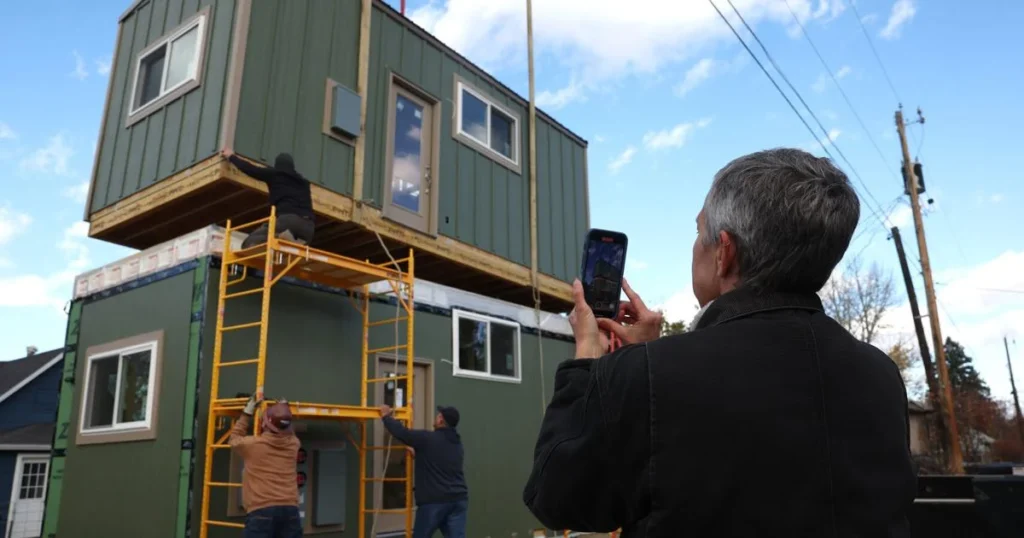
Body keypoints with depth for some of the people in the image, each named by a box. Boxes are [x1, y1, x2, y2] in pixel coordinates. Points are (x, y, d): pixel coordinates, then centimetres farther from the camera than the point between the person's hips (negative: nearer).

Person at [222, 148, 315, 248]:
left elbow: (249, 169, 28)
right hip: (308, 226, 5)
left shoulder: (275, 174, 18)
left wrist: (231, 156, 46)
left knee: (250, 243, -7)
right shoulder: (304, 182, 29)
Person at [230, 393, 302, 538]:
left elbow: (234, 439, 26)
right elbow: (290, 433, 36)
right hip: (290, 510, 3)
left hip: (261, 511, -3)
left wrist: (247, 413, 31)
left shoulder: (253, 444, 2)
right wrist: (284, 411, 42)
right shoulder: (293, 444, 9)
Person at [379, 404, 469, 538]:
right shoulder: (458, 444, 15)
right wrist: (417, 453, 41)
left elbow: (401, 432, -7)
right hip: (458, 499, 6)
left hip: (434, 501, -5)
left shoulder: (428, 438, -10)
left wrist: (386, 416, 10)